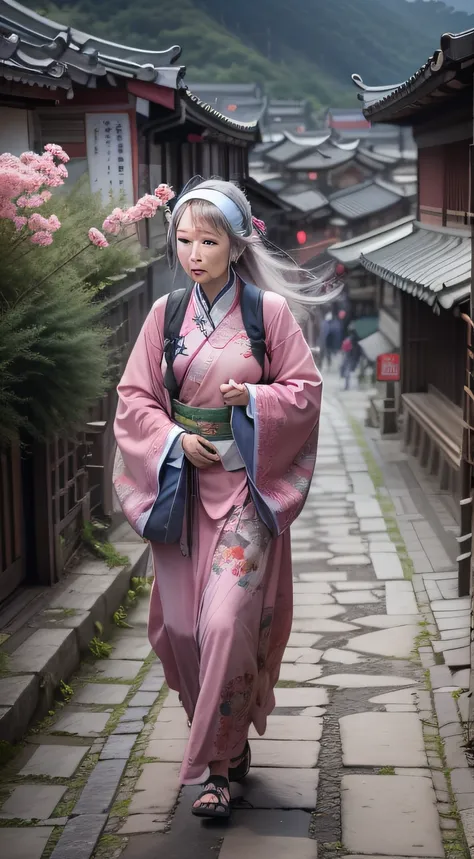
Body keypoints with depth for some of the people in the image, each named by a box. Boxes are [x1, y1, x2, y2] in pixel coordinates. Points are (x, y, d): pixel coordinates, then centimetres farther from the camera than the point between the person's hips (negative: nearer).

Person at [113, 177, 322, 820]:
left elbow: (305, 389, 0)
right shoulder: (166, 314, 5)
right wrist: (174, 440, -8)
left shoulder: (270, 310, -3)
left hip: (245, 485, -3)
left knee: (227, 622, -12)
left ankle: (217, 764, 1)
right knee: (181, 624, 6)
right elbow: (134, 397, 7)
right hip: (180, 484, 4)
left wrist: (255, 399, -18)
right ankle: (228, 742, 29)